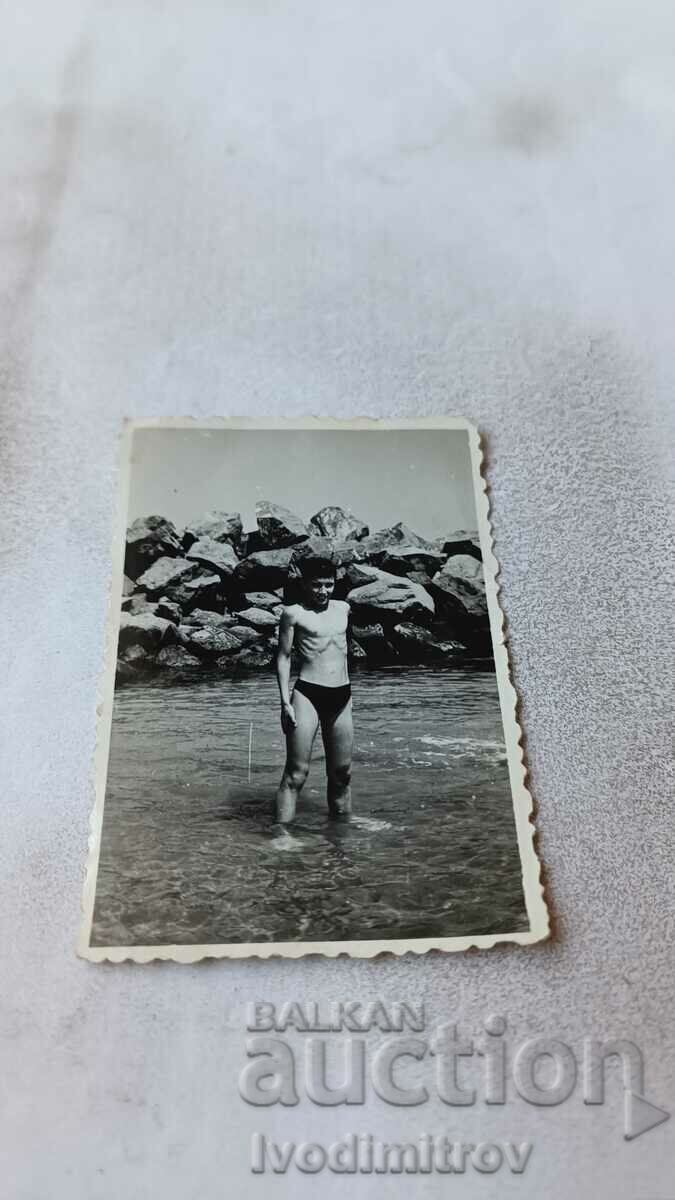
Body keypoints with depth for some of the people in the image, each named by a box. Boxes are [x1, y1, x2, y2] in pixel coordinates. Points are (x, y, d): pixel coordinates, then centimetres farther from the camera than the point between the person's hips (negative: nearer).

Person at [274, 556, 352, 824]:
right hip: (307, 694, -5)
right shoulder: (294, 613, -2)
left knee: (341, 773, 11)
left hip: (342, 697, 5)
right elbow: (284, 656, -1)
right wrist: (285, 702, -9)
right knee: (296, 773, -6)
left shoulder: (343, 608, 13)